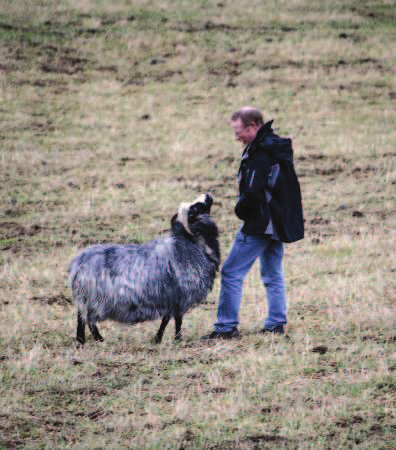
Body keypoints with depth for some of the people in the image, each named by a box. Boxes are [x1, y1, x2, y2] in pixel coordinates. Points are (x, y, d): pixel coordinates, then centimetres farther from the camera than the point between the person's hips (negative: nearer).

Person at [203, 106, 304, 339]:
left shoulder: (259, 155, -20)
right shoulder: (279, 148, 10)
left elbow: (252, 194, -24)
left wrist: (240, 210, -4)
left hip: (259, 225, -10)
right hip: (278, 223, 10)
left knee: (232, 273, -4)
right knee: (273, 275, 16)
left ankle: (227, 326, -4)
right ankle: (277, 323, 16)